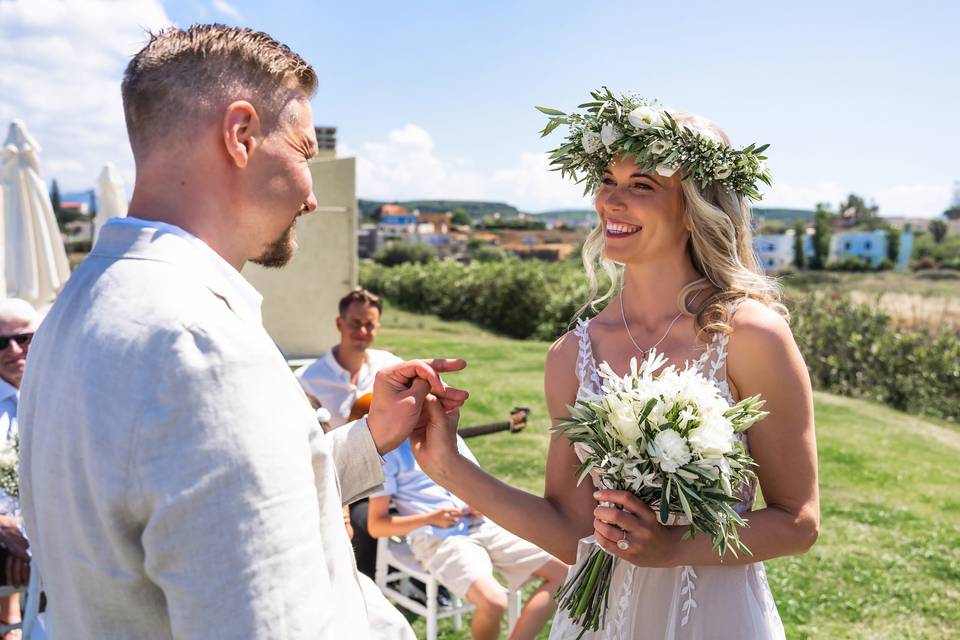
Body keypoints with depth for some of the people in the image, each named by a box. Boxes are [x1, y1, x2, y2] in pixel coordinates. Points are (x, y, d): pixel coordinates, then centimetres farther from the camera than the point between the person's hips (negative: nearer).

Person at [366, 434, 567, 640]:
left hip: (481, 526, 6)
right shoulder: (390, 452, 3)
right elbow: (376, 526, -1)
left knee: (566, 571, -8)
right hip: (436, 539, -6)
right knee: (493, 602, -33)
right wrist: (430, 519, -14)